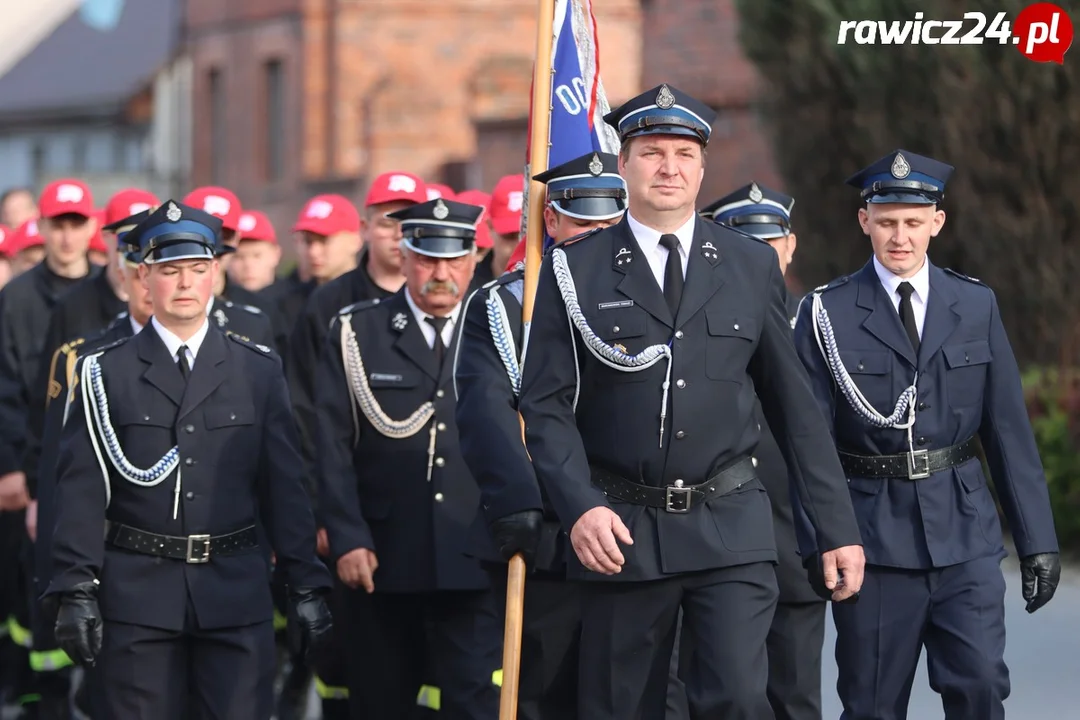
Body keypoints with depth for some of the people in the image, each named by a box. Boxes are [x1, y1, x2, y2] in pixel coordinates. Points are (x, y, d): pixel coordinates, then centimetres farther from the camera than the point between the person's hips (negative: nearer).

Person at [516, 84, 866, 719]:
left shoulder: (753, 266, 7)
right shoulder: (575, 272, 2)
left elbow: (794, 404, 9)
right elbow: (547, 405, -2)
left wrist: (838, 528, 7)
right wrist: (580, 508, -17)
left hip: (731, 526, 0)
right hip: (622, 532, 0)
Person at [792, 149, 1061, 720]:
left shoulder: (976, 306, 8)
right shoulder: (827, 314, 0)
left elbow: (1009, 428, 8)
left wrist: (1037, 540, 5)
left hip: (965, 534, 2)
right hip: (873, 538, -1)